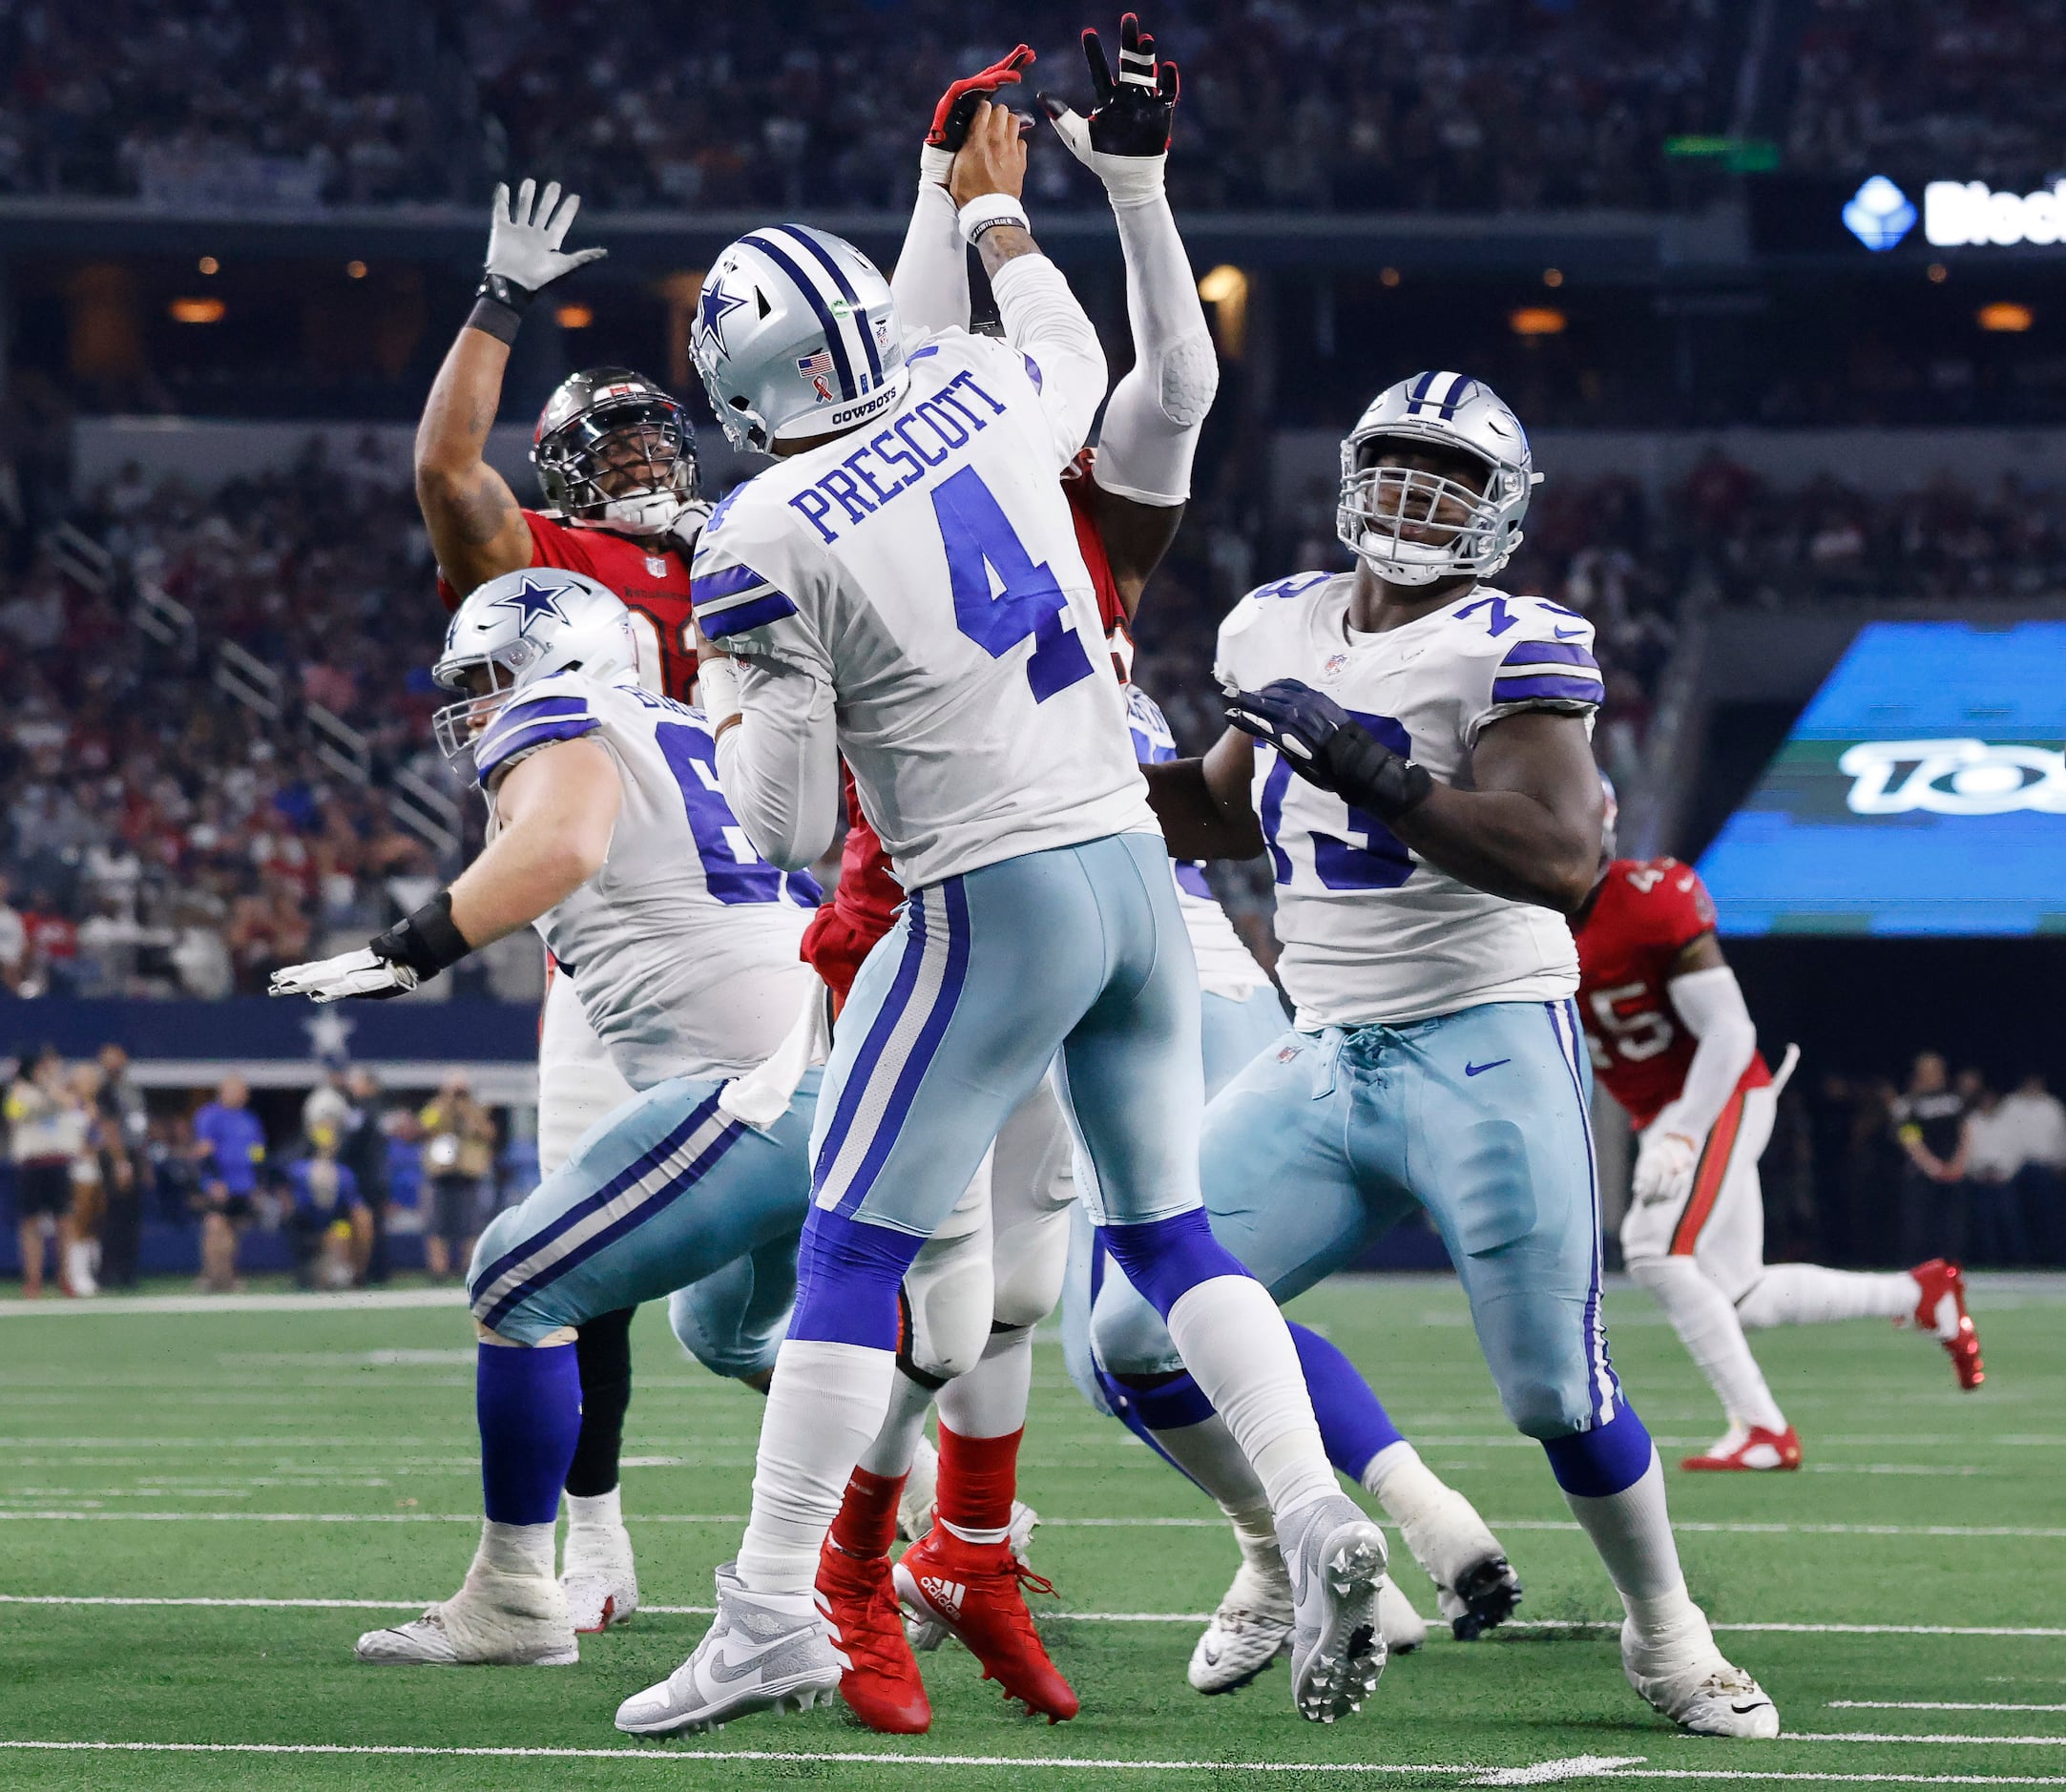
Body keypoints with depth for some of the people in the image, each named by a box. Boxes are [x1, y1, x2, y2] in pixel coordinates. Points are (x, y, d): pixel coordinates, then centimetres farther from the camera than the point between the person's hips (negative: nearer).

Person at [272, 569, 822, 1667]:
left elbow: (562, 841, -20)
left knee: (522, 1283, 0)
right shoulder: (695, 739, 26)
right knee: (735, 1330, 30)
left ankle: (513, 1599, 2)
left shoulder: (555, 722, 1)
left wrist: (407, 952, -21)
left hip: (760, 1080, -9)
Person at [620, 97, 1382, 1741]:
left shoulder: (766, 553, -12)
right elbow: (1077, 355, 31)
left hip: (996, 903, -6)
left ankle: (775, 1616, 0)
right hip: (1135, 870, 6)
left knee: (852, 1254, 1)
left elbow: (792, 830, -9)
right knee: (1169, 1234, 16)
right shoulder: (982, 398, 3)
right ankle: (1319, 1517, -1)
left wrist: (733, 704, 10)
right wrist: (996, 212, 46)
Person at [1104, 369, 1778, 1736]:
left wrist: (1373, 773, -29)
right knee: (1138, 1335, -3)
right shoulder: (1280, 630, 11)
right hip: (1321, 1066, 6)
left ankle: (1668, 1634, 20)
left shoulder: (1512, 649, -11)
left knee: (1558, 1392, -6)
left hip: (1487, 1054, -6)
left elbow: (1563, 862, -25)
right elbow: (1233, 815, 30)